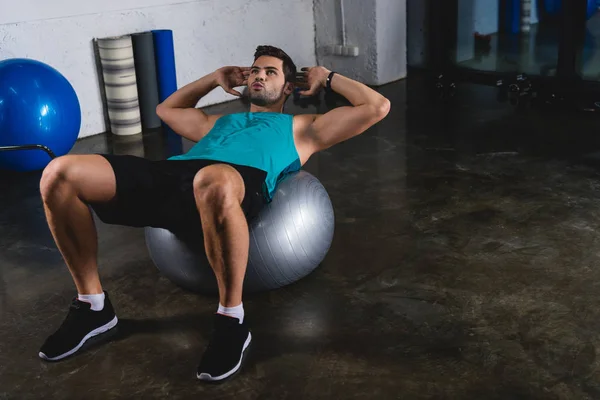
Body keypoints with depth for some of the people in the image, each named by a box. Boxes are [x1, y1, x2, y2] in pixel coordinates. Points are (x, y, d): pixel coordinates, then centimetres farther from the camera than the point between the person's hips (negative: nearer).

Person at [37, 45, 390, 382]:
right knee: (60, 174, -15)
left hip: (245, 179, -5)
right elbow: (167, 109, 60)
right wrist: (215, 78, 55)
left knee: (214, 183, -47)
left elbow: (377, 106, 30)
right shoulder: (220, 122, 44)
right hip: (172, 173, 5)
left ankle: (232, 320, -24)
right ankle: (93, 305, -2)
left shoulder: (301, 128, 31)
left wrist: (327, 78, 39)